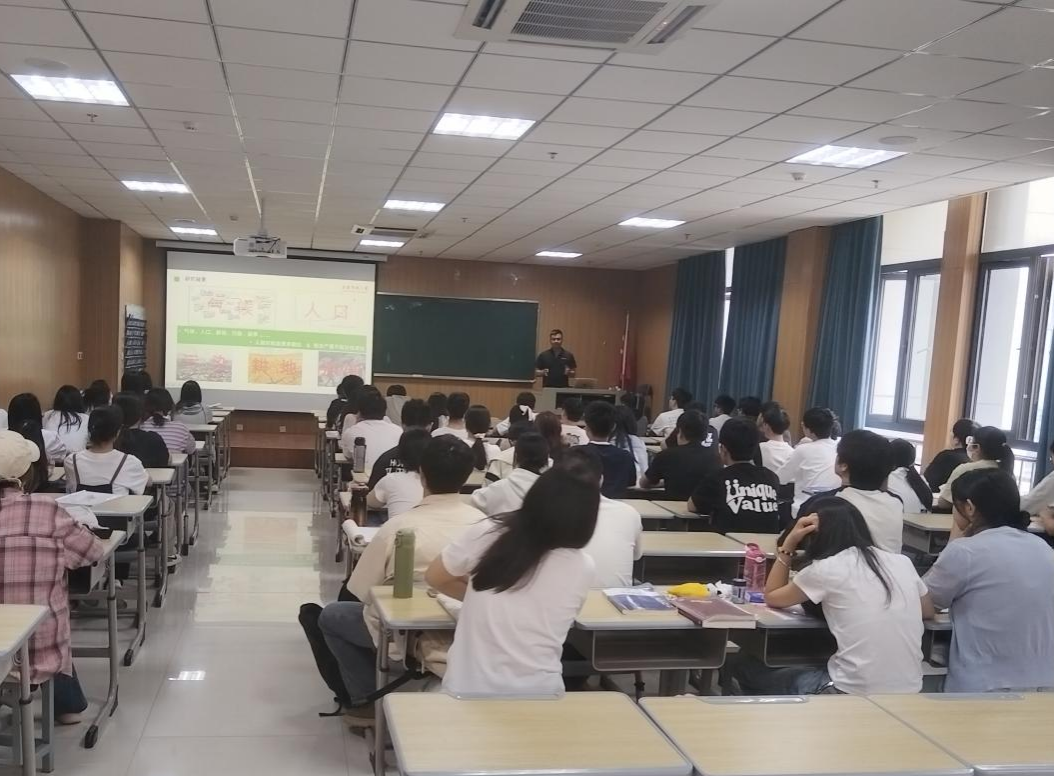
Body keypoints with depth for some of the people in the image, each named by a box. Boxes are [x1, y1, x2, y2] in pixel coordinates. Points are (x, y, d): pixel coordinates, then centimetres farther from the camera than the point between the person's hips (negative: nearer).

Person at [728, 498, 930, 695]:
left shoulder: (825, 568, -7)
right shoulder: (901, 562, 5)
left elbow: (772, 597, 8)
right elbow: (927, 610, 24)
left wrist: (788, 544, 8)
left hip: (855, 695, -6)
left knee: (744, 665, 16)